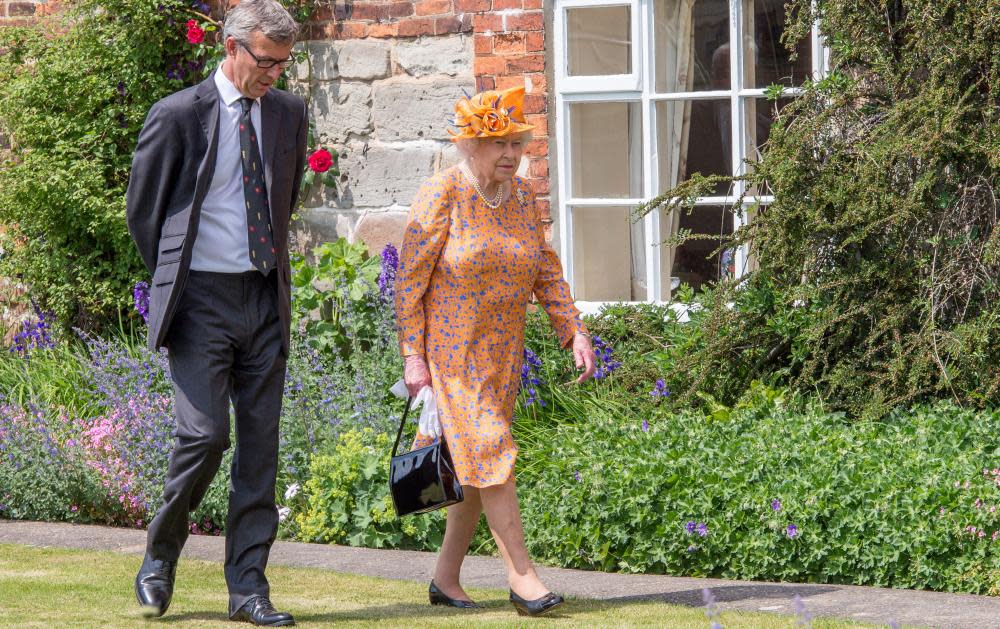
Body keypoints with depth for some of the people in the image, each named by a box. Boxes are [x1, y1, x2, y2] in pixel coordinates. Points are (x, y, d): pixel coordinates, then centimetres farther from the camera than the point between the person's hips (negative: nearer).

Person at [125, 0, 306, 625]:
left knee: (260, 445, 2)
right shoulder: (178, 116, -6)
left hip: (266, 299, 5)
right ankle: (161, 555, 9)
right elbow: (142, 206, 3)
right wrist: (174, 280, 7)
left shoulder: (288, 113, 9)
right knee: (205, 434, -14)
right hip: (201, 300, -5)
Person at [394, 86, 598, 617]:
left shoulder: (522, 198, 6)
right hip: (449, 349, -6)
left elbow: (546, 273, 11)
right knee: (489, 452, -13)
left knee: (476, 465, 7)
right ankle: (520, 573, -12)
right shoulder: (441, 196, -12)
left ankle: (446, 576, 16)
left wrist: (574, 332, 1)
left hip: (501, 351, 6)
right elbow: (410, 280, -12)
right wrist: (413, 355, -15)